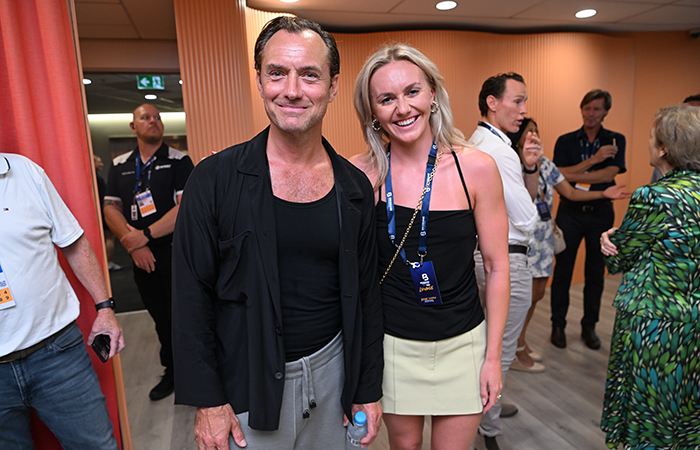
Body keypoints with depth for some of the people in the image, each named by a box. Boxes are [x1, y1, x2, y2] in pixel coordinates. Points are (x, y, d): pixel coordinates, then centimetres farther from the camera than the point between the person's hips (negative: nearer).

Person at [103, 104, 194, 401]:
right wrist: (133, 245, -8)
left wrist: (145, 235, -16)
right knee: (160, 318, 15)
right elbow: (111, 209, 7)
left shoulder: (179, 161, -4)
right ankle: (172, 372, 32)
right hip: (142, 257, 5)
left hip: (177, 253, -4)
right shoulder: (120, 165, 11)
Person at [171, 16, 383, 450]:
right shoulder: (215, 179, -12)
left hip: (333, 369, 3)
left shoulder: (356, 188, -3)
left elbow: (367, 295, 2)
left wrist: (369, 388, 5)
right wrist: (207, 400, -8)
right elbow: (192, 297, -8)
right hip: (248, 385, -2)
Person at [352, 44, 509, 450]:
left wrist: (493, 355, -3)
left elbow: (498, 267, -5)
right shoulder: (361, 174, -10)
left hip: (463, 342, 0)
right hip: (392, 342, 1)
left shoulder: (476, 168, -11)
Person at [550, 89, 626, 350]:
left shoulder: (616, 140, 3)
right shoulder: (566, 141, 3)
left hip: (601, 213, 1)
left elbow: (609, 174, -12)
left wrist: (573, 176, -16)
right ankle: (558, 325, 17)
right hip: (570, 213, 0)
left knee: (596, 272, 9)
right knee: (562, 271, 3)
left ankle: (589, 326, 24)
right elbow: (559, 175, -11)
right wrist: (594, 159, -16)